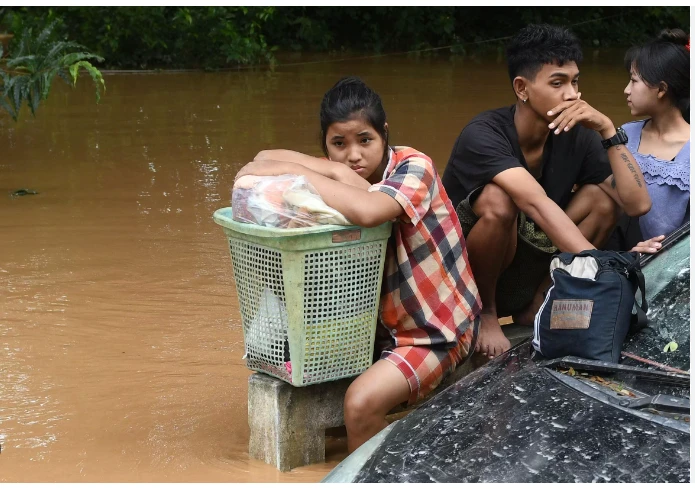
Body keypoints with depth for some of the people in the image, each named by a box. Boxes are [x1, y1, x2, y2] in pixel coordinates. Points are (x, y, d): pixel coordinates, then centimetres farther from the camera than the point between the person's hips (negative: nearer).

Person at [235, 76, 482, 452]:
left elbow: (367, 211, -40)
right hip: (381, 321, 7)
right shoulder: (345, 176, -1)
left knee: (361, 402, -26)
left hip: (435, 330, -7)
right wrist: (335, 173, -28)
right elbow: (265, 162, -13)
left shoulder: (413, 167, -19)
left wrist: (293, 169, -31)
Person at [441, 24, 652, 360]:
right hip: (460, 273, -5)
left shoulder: (576, 136, -9)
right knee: (498, 202, -34)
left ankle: (534, 305, -1)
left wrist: (608, 130, -24)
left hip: (521, 277, 5)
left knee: (603, 196, -13)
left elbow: (638, 203, -16)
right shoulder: (484, 134, -26)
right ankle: (484, 312, -9)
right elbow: (538, 205, -41)